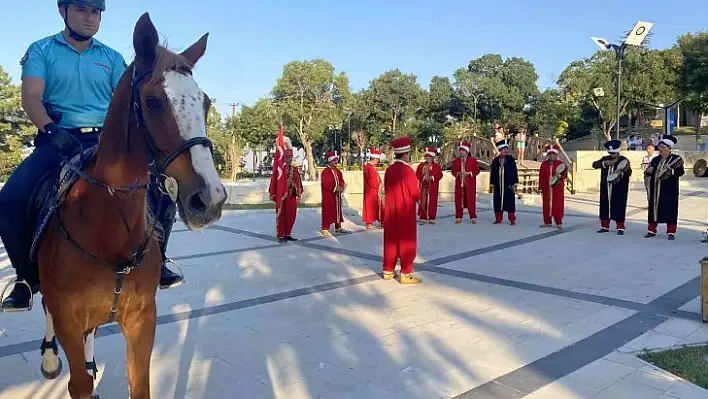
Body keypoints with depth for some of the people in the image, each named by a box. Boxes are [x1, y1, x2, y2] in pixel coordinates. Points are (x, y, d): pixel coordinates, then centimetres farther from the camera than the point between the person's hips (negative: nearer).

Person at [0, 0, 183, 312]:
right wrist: (51, 131, -22)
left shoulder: (112, 58, 14)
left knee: (161, 190, -16)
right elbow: (31, 98, -4)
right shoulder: (41, 50, 8)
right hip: (59, 140, -1)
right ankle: (28, 276, 2)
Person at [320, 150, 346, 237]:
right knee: (328, 211, -7)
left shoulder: (338, 171, 13)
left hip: (337, 195, 7)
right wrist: (335, 188, -24)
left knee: (338, 210, 13)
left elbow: (341, 181, 11)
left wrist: (341, 187, -10)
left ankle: (338, 227, 24)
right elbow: (325, 184, -19)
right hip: (328, 195, -7)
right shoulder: (325, 171, -11)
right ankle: (325, 229, -4)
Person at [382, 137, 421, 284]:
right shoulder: (408, 170, -17)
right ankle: (406, 274, 5)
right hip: (405, 212, -7)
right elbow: (415, 194, -14)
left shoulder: (389, 170, 4)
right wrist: (419, 195, 6)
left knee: (390, 241, 13)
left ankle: (388, 271, 20)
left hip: (391, 211, 7)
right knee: (407, 242, 2)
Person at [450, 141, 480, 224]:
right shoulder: (456, 161, 11)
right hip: (459, 183, 2)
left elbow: (477, 170, 1)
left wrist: (468, 173, -13)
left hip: (470, 184, -2)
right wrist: (458, 173, -10)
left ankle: (473, 217, 3)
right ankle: (458, 217, 6)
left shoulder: (473, 160, 4)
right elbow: (453, 171, 10)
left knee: (471, 199, -3)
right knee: (459, 199, 0)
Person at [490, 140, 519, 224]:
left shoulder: (511, 159, 2)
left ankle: (512, 220, 7)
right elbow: (492, 172, 9)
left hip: (509, 185, -2)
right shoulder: (495, 160, 7)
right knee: (498, 202, 5)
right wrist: (492, 184, 6)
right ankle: (498, 219, 16)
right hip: (498, 185, 2)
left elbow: (514, 172, 1)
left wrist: (515, 183, -3)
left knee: (510, 202, -1)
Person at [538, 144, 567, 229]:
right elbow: (541, 177, 6)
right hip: (547, 188, 2)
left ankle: (559, 223, 3)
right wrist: (540, 188, 3)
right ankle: (547, 222, 14)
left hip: (557, 187, -2)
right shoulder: (544, 164, 6)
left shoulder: (561, 163, 1)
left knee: (558, 204, -3)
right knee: (546, 204, 4)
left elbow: (565, 174, 2)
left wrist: (560, 176, -21)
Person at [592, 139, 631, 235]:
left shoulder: (624, 160, -1)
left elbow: (629, 173, -7)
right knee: (604, 206, 7)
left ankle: (620, 228, 6)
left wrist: (621, 173, -27)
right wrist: (605, 163, -19)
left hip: (619, 188, -4)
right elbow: (594, 164, -4)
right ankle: (605, 226, 17)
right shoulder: (605, 159, 9)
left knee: (618, 207, -3)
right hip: (606, 188, 4)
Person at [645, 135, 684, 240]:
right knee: (654, 208, 7)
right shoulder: (655, 159, 11)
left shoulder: (676, 159, -2)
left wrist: (671, 170, -27)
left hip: (669, 190, -4)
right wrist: (648, 170, -7)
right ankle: (652, 230, 16)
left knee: (670, 209, -1)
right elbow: (647, 172, 15)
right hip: (655, 189, 4)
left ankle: (671, 232, 7)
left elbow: (681, 172, -11)